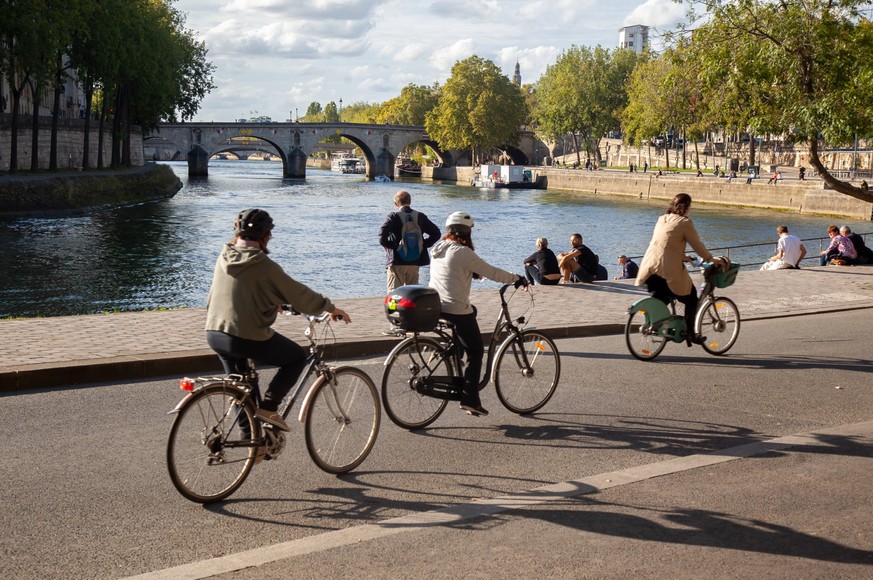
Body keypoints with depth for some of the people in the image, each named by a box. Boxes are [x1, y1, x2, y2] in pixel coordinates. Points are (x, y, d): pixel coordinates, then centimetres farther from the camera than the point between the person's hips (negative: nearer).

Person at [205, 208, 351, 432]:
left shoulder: (224, 259, 7)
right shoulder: (264, 266, -13)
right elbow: (299, 294, -5)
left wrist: (272, 303, 37)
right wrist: (331, 308, 9)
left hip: (214, 334, 7)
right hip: (249, 339, -7)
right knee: (298, 357, 14)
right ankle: (268, 407, 3)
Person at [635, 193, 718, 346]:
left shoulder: (662, 219, 17)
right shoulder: (685, 223, -6)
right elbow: (697, 245, -1)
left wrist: (683, 257, 36)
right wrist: (709, 258, 14)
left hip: (649, 268, 7)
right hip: (668, 269, -7)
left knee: (663, 296, 29)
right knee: (691, 297, 11)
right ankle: (690, 334, 13)